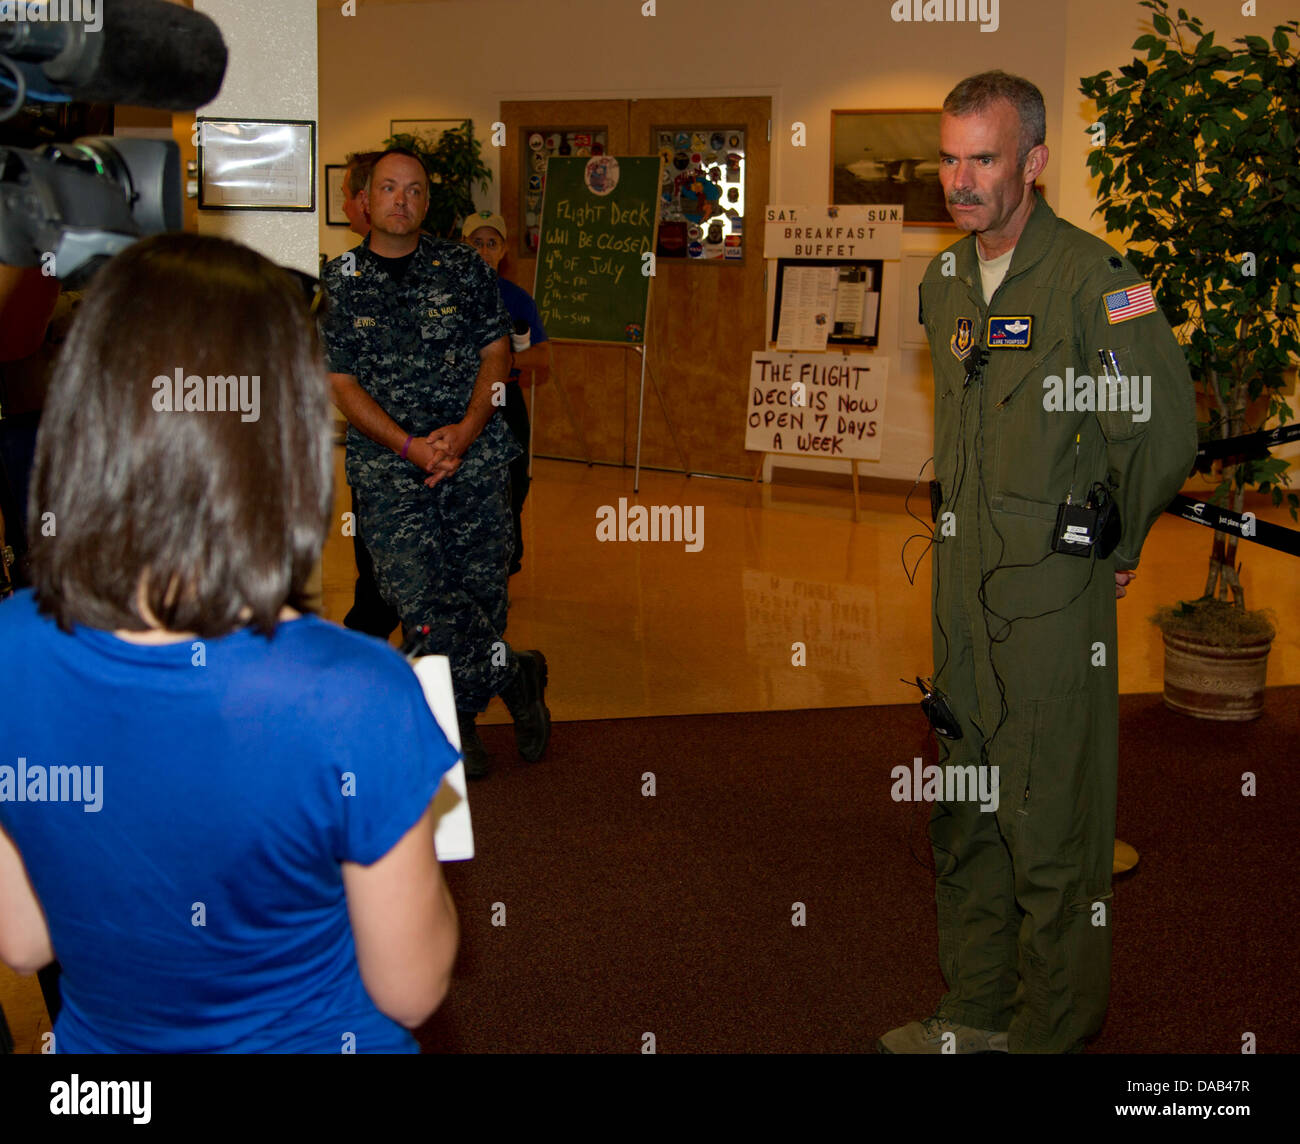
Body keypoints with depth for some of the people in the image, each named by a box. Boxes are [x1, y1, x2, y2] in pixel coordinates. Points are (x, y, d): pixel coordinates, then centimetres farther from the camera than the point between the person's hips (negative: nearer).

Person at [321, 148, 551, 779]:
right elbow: (341, 383, 1)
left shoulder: (463, 267, 9)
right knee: (419, 597, -13)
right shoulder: (338, 282, 6)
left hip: (475, 453, 1)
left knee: (482, 588, -1)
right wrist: (409, 445, -12)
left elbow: (496, 352, 7)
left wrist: (465, 429, -9)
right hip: (388, 464, -1)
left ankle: (456, 721, 17)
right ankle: (514, 673, 8)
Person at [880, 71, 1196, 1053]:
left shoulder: (1092, 275, -12)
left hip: (1054, 588, -7)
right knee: (964, 814, 15)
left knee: (1051, 824, 0)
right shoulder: (944, 282, 12)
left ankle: (1052, 1028, 17)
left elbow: (1164, 427, -14)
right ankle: (976, 1010, 30)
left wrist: (1116, 547, -4)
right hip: (961, 584, 8)